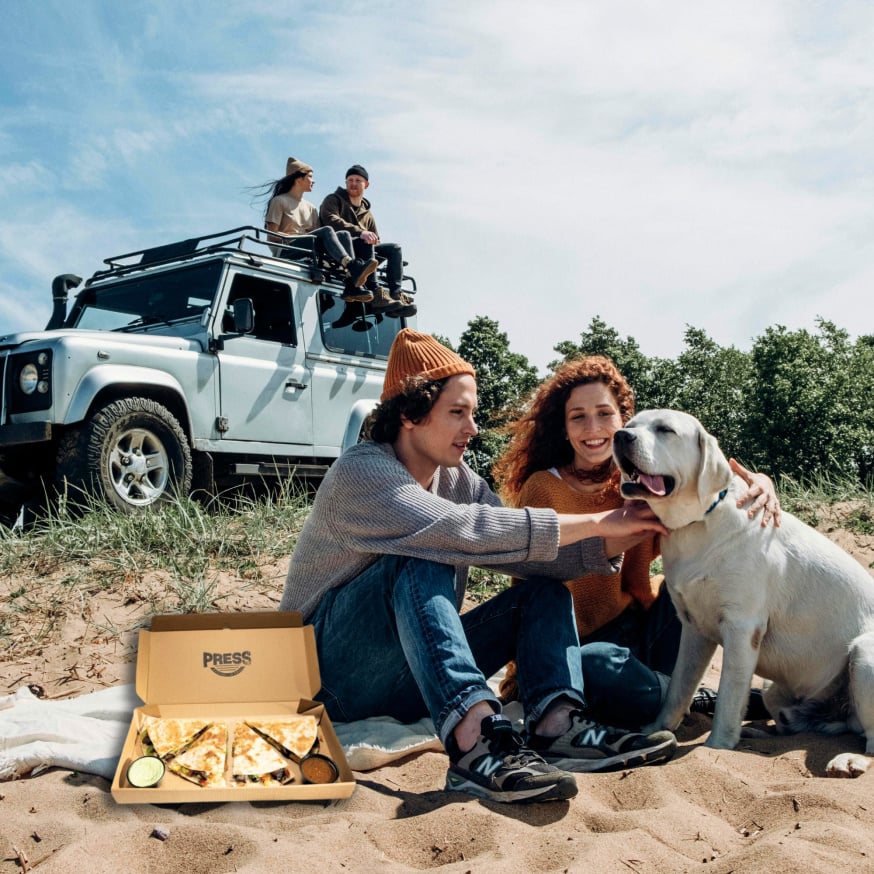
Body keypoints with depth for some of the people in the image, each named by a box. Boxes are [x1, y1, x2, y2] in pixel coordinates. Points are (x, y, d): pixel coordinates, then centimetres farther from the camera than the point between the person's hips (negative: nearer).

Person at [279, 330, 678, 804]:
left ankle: (555, 725, -29)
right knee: (421, 561, -31)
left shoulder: (459, 480, 6)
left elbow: (537, 558, -2)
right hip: (333, 671, -7)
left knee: (543, 589, -4)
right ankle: (476, 741, -46)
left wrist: (617, 538, -19)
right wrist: (596, 521, -29)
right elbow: (462, 531, -33)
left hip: (408, 680, 7)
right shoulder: (361, 472, -18)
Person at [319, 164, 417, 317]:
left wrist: (374, 240, -2)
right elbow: (331, 220, -16)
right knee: (365, 244, -33)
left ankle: (396, 293, -26)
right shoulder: (333, 200, 7)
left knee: (394, 248, -8)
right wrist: (360, 232, -29)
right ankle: (376, 294, -46)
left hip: (362, 251, 7)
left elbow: (375, 241, 26)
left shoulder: (367, 214, 27)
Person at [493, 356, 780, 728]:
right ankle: (697, 700, -10)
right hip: (577, 646, -4)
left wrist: (758, 482, -28)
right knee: (597, 667, -39)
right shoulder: (544, 489, -10)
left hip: (640, 630, 5)